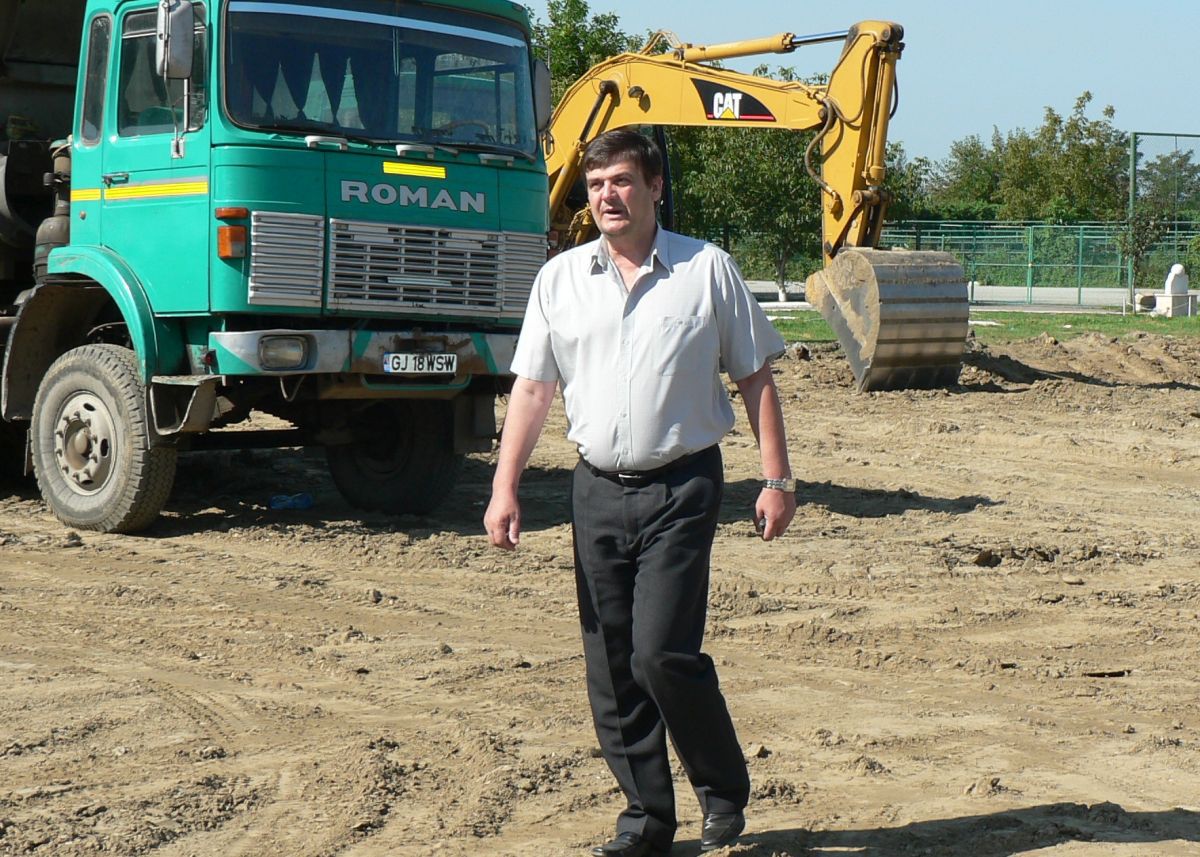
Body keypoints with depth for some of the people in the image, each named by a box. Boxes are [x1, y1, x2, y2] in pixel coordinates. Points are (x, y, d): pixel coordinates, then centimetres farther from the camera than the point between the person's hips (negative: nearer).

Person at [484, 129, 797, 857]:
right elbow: (532, 388, 8)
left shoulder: (707, 270, 1)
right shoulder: (561, 278, 9)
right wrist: (506, 486, 1)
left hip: (681, 486, -4)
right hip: (598, 488, 4)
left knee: (662, 652, -12)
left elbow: (756, 378, 3)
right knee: (610, 667, 5)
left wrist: (777, 479, -2)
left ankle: (725, 789, 10)